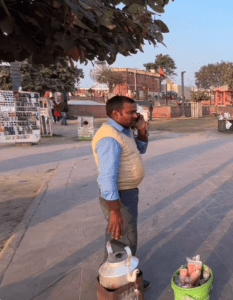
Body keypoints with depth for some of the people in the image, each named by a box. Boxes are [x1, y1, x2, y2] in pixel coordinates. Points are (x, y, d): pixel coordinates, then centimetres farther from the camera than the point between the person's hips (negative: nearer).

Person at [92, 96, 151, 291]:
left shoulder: (124, 130, 4)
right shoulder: (110, 138, -27)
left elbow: (141, 149, 15)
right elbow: (107, 178, -31)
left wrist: (142, 129, -2)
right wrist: (115, 211, -31)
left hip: (127, 191, 10)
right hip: (119, 197, -10)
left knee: (118, 238, 26)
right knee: (125, 241, 8)